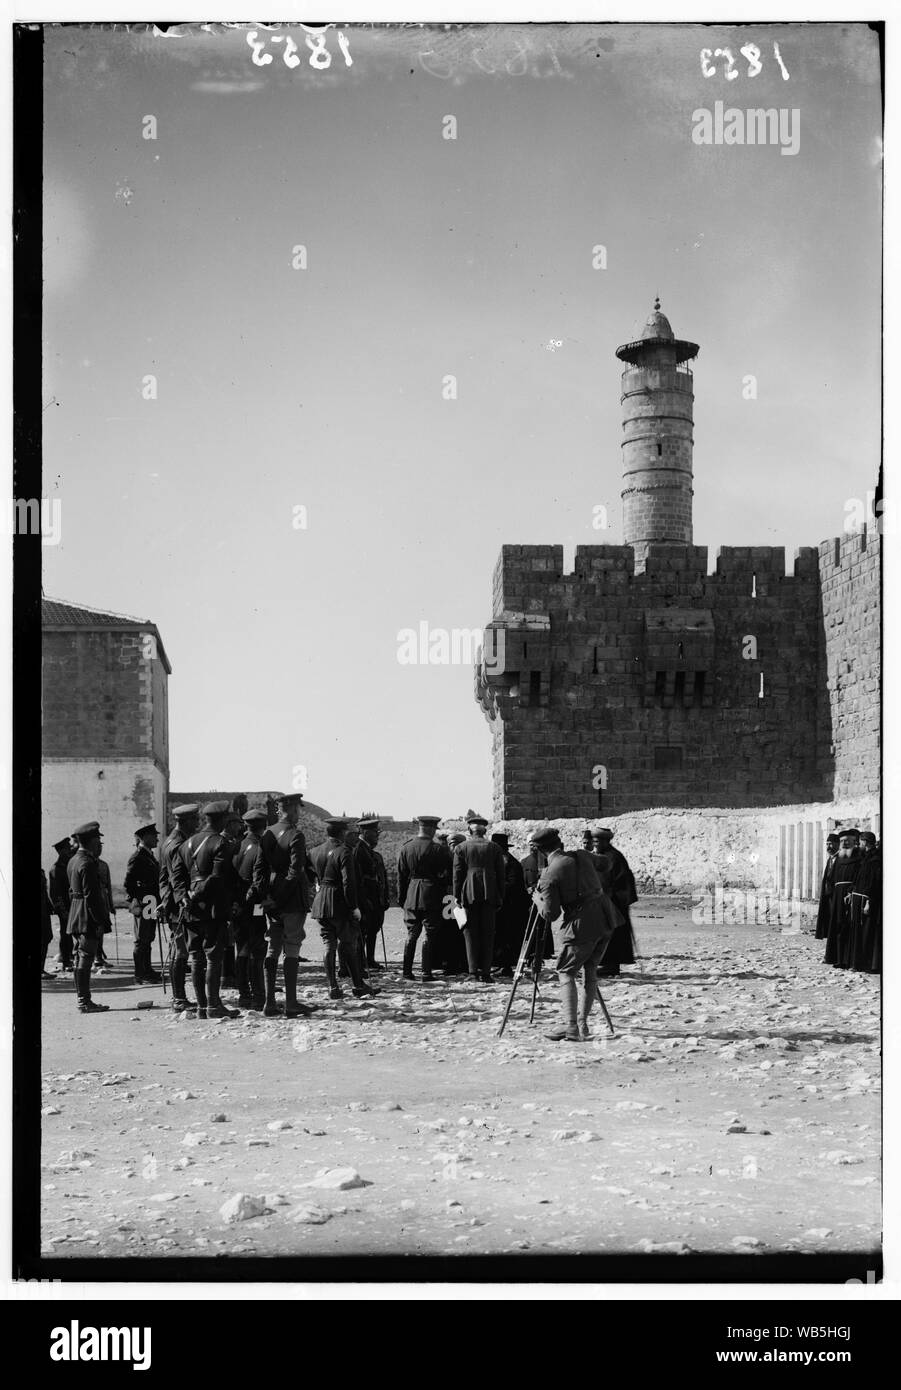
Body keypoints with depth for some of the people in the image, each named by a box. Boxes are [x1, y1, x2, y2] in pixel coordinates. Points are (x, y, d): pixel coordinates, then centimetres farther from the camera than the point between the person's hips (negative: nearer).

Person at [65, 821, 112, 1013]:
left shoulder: (74, 861, 14)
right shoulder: (87, 864, -17)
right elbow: (91, 896, -20)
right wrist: (100, 922, -19)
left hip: (76, 919, 10)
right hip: (88, 919, -10)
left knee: (80, 959, 12)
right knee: (85, 958, -7)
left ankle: (82, 999, 17)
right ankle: (84, 1002, -5)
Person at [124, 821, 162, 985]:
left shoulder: (150, 855, 16)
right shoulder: (137, 858, -13)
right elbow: (128, 884, -16)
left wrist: (157, 902, 19)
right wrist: (136, 902, -18)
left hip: (151, 906, 10)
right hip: (142, 906, -10)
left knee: (148, 939, 15)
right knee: (141, 941, -6)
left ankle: (147, 971, 23)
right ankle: (140, 976, -3)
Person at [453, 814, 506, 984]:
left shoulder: (461, 848, 1)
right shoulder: (494, 848, 5)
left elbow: (457, 874, 0)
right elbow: (500, 874, 6)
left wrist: (456, 896, 5)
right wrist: (500, 897, 11)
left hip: (469, 895, -1)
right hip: (489, 894, 1)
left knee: (471, 934, 4)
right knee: (488, 935, 6)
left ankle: (474, 973, -1)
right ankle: (485, 972, 4)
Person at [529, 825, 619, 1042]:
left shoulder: (550, 874, -9)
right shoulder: (582, 855, 8)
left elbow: (550, 914, -8)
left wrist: (537, 898, 11)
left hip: (580, 924, -6)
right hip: (606, 919, 6)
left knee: (565, 971, 7)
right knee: (589, 970, 17)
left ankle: (570, 1026, -5)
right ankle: (582, 1024, 15)